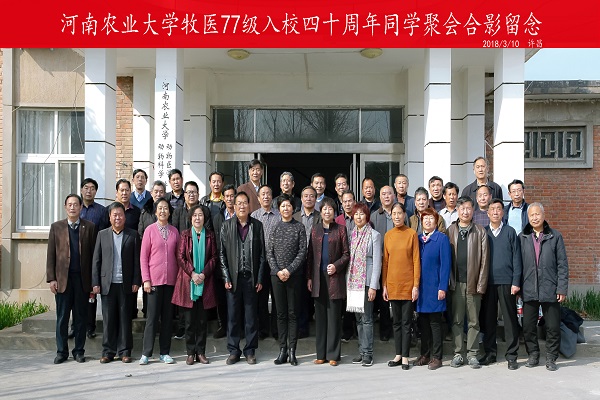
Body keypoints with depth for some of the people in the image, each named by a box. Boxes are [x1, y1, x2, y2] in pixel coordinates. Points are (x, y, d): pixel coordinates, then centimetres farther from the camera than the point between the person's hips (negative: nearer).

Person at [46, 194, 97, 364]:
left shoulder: (90, 227, 4)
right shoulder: (56, 227, 7)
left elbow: (93, 254, 2)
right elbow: (50, 255, 5)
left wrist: (93, 280, -2)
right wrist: (51, 278, -2)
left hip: (82, 278, 0)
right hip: (62, 278, 1)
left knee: (81, 317, 7)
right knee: (62, 317, 6)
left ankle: (79, 351, 17)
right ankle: (61, 351, 16)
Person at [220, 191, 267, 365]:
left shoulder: (257, 225, 5)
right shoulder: (227, 225, 5)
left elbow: (262, 254, 4)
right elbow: (222, 253, 3)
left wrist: (260, 278, -1)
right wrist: (226, 277, -4)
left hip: (251, 277, 0)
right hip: (233, 277, 0)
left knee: (251, 316, 5)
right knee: (233, 315, 5)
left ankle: (250, 351, 15)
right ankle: (233, 351, 16)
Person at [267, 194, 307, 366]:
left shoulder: (299, 227, 2)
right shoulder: (274, 228, 9)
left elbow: (302, 252, -4)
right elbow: (269, 253, 6)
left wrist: (289, 270, -12)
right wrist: (278, 271, -7)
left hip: (294, 275, -2)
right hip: (276, 275, 2)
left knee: (292, 313, 1)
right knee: (281, 313, 6)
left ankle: (292, 350, 6)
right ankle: (282, 350, 12)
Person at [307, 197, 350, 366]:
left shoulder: (340, 229, 3)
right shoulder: (315, 230, 11)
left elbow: (346, 254, 2)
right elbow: (310, 255, 10)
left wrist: (336, 265, -14)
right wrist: (309, 277, 5)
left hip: (335, 277, -3)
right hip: (318, 277, 3)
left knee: (334, 316, 0)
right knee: (320, 316, 6)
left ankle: (333, 354, 7)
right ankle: (321, 354, 13)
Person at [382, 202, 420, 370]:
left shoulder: (412, 234, -2)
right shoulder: (388, 235, 7)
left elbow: (416, 261, -4)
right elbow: (385, 262, 8)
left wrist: (416, 285, -8)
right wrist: (384, 285, 4)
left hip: (407, 284, -3)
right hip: (392, 284, 3)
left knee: (406, 322, 1)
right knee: (396, 321, 10)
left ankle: (405, 357, 9)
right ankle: (398, 355, 19)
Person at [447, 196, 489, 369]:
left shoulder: (480, 232, 3)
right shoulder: (450, 231, 6)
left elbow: (484, 259, 0)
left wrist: (481, 284, -6)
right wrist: (448, 281, -3)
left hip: (473, 283, -1)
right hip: (456, 282, 1)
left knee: (474, 321, 5)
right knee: (456, 320, 7)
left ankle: (472, 354, 15)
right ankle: (458, 353, 16)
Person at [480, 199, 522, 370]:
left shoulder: (510, 232, 4)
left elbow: (516, 258, 1)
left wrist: (516, 282, -6)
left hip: (506, 281, -2)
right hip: (487, 282, 2)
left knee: (510, 318, 1)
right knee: (488, 318, 6)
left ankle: (511, 355, 10)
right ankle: (490, 353, 17)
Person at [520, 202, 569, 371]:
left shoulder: (555, 236, 3)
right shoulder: (522, 237, 6)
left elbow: (562, 264, 2)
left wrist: (562, 288, -4)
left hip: (550, 290, -1)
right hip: (529, 291, 1)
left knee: (553, 327, 5)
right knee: (528, 326, 7)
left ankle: (551, 358, 19)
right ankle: (533, 356, 23)